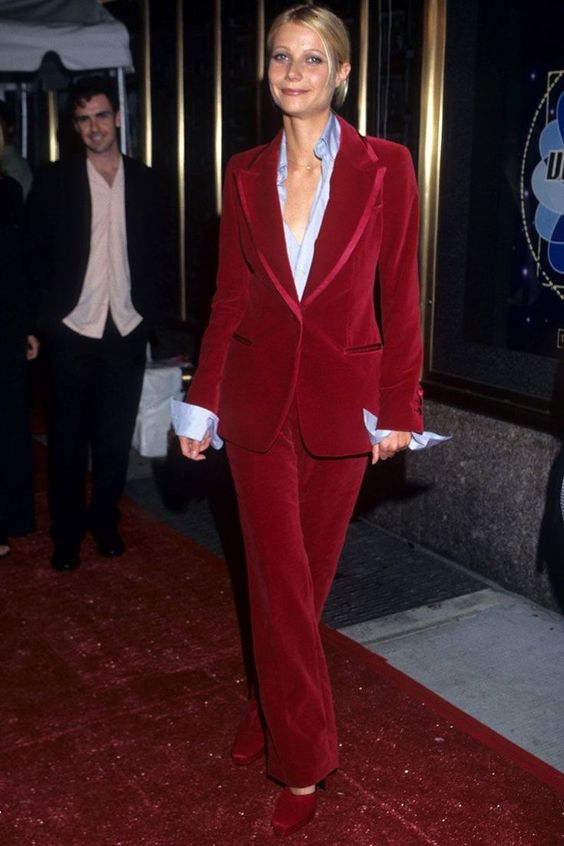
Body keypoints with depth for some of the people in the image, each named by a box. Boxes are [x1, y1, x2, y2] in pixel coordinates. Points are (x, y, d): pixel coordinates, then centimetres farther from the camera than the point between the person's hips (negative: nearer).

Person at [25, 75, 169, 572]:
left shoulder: (144, 181, 6)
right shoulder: (54, 181, 0)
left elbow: (155, 254, 9)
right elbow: (36, 255, 1)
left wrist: (150, 312, 1)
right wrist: (46, 318, -6)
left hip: (126, 332, 2)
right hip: (71, 333, -2)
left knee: (116, 438, 10)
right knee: (68, 441, 7)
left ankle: (105, 521, 28)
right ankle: (67, 534, 21)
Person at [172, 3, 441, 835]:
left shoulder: (386, 167, -3)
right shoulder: (246, 174, 4)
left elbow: (399, 296, -2)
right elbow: (229, 299, 7)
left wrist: (399, 407, -3)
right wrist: (203, 403, 4)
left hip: (341, 400, -1)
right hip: (259, 399, 2)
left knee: (310, 573, 11)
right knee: (279, 580, 3)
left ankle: (273, 709, 36)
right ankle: (304, 759, 18)